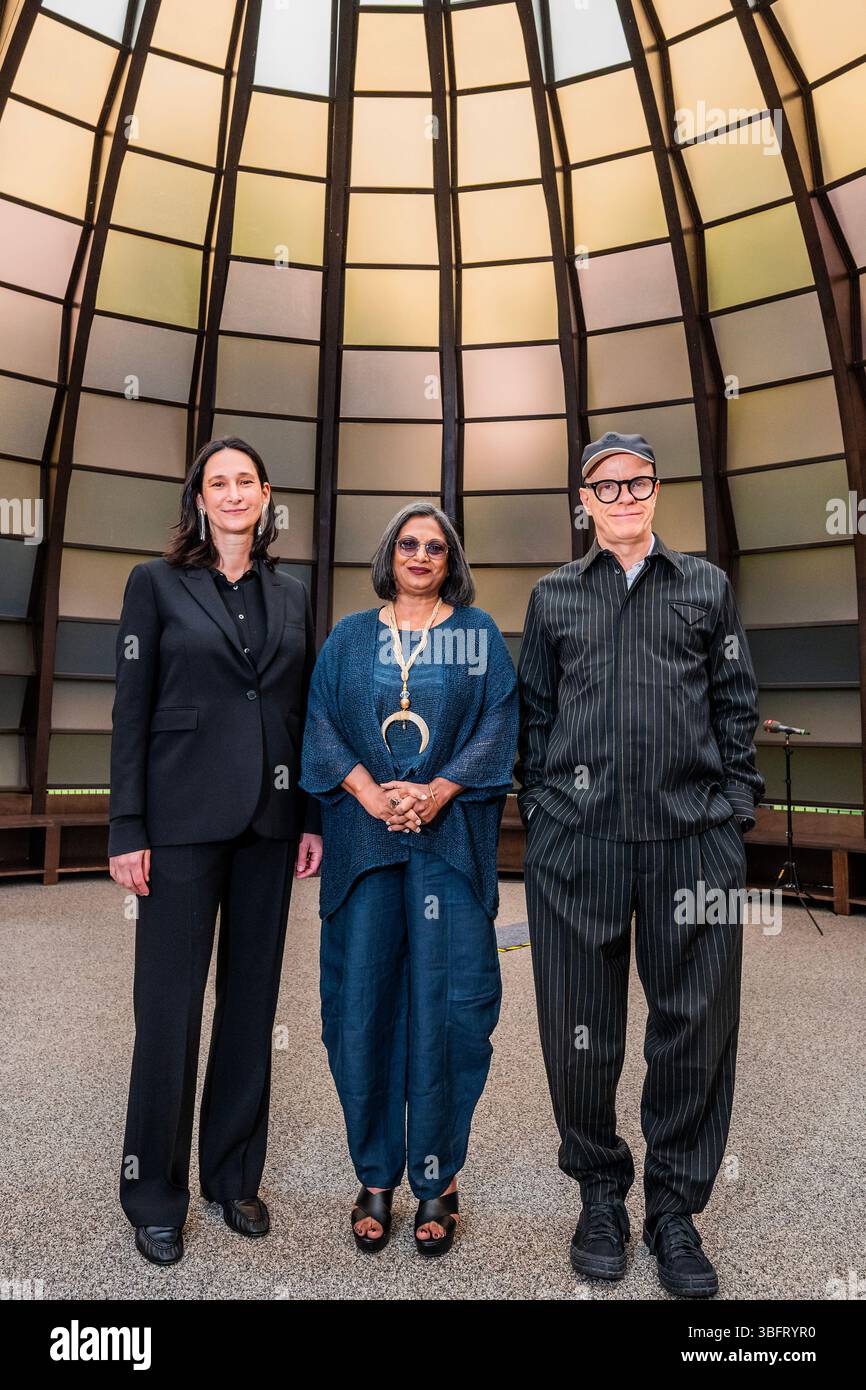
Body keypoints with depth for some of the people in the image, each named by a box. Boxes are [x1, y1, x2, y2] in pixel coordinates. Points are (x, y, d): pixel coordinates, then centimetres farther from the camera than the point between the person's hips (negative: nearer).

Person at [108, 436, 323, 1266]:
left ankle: (235, 1175, 30)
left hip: (269, 819, 4)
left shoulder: (290, 597, 11)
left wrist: (313, 817, 5)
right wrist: (127, 830, -8)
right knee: (170, 1002, 5)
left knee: (252, 997, 12)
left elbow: (304, 714, 10)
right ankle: (155, 1195, 25)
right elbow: (130, 712, -3)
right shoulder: (157, 584, 2)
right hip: (183, 816, -3)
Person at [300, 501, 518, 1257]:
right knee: (364, 999, 4)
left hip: (451, 835, -1)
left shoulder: (479, 633, 9)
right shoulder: (349, 636, 12)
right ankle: (376, 1176, 21)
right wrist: (371, 793, -11)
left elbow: (499, 722, 0)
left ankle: (437, 1178, 18)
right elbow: (322, 724, 4)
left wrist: (437, 792, -13)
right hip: (364, 836, 2)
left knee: (443, 1003, 2)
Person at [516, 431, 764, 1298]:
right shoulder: (553, 596, 13)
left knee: (696, 1024, 6)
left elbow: (736, 704, 11)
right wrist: (537, 810, 5)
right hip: (575, 839, 0)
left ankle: (674, 1209, 28)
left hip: (693, 838, 1)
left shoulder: (707, 587, 13)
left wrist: (735, 806, 2)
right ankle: (600, 1191, 31)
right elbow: (533, 712, 12)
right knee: (581, 1026, 8)